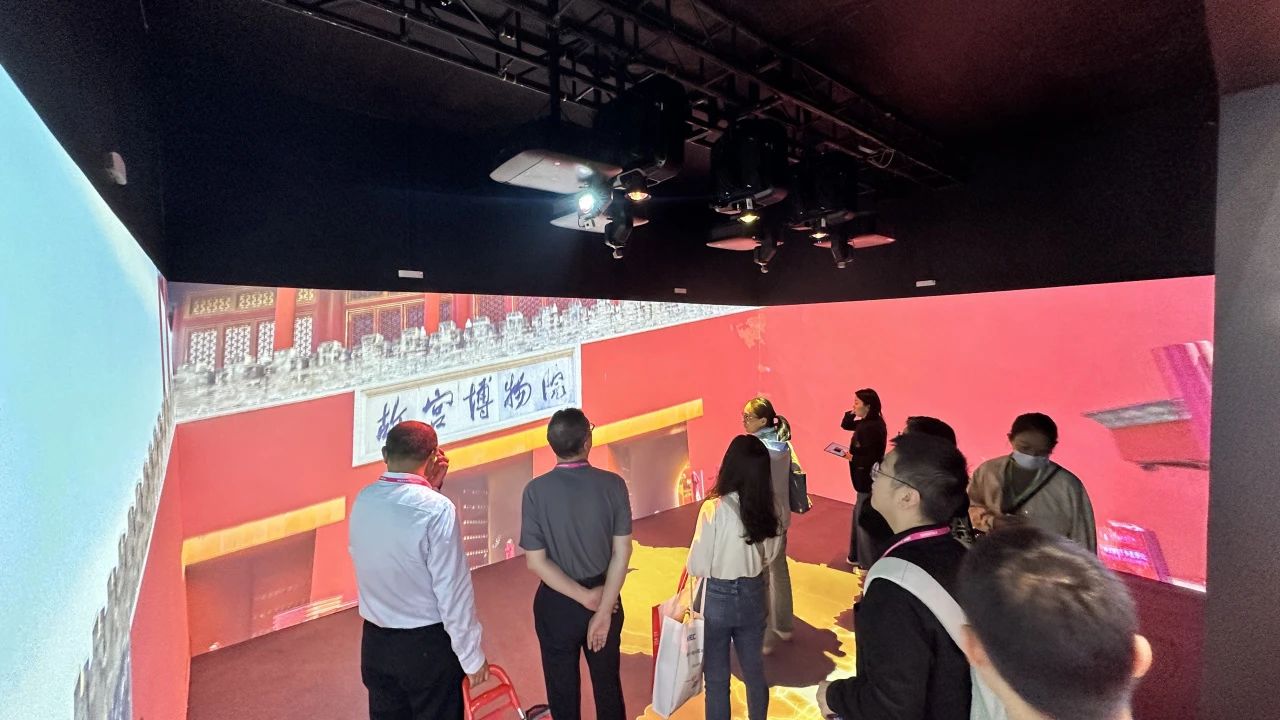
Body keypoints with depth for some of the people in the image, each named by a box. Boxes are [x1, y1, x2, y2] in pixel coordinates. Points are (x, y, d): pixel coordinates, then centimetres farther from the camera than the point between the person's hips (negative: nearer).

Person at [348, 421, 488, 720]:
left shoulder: (363, 501, -6)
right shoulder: (437, 509, -25)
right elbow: (453, 591, -20)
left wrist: (429, 487, 1)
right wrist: (472, 655, -8)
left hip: (375, 642, 6)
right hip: (427, 645, -6)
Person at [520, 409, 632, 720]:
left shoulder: (536, 490, -17)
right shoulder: (613, 484, -15)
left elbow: (536, 562, -16)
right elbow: (622, 553, -14)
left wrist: (586, 597, -11)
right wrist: (603, 611, -10)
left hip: (557, 602, -1)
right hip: (606, 597, 1)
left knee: (562, 688, 21)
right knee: (607, 682, 24)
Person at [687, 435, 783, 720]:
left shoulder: (715, 508, -25)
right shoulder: (770, 508, -10)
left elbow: (697, 566, -16)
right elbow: (771, 554, 5)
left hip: (717, 599, -4)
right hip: (754, 597, 5)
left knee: (716, 678, 15)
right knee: (755, 671, 25)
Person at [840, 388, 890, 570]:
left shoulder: (873, 427, -25)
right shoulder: (867, 423, 4)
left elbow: (873, 458, -27)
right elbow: (845, 425, 17)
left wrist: (852, 458, -17)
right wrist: (852, 413, 1)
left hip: (870, 480, -10)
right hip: (867, 478, 10)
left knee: (867, 519, 3)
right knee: (861, 515, 19)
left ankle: (872, 563, 17)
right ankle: (861, 557, 33)